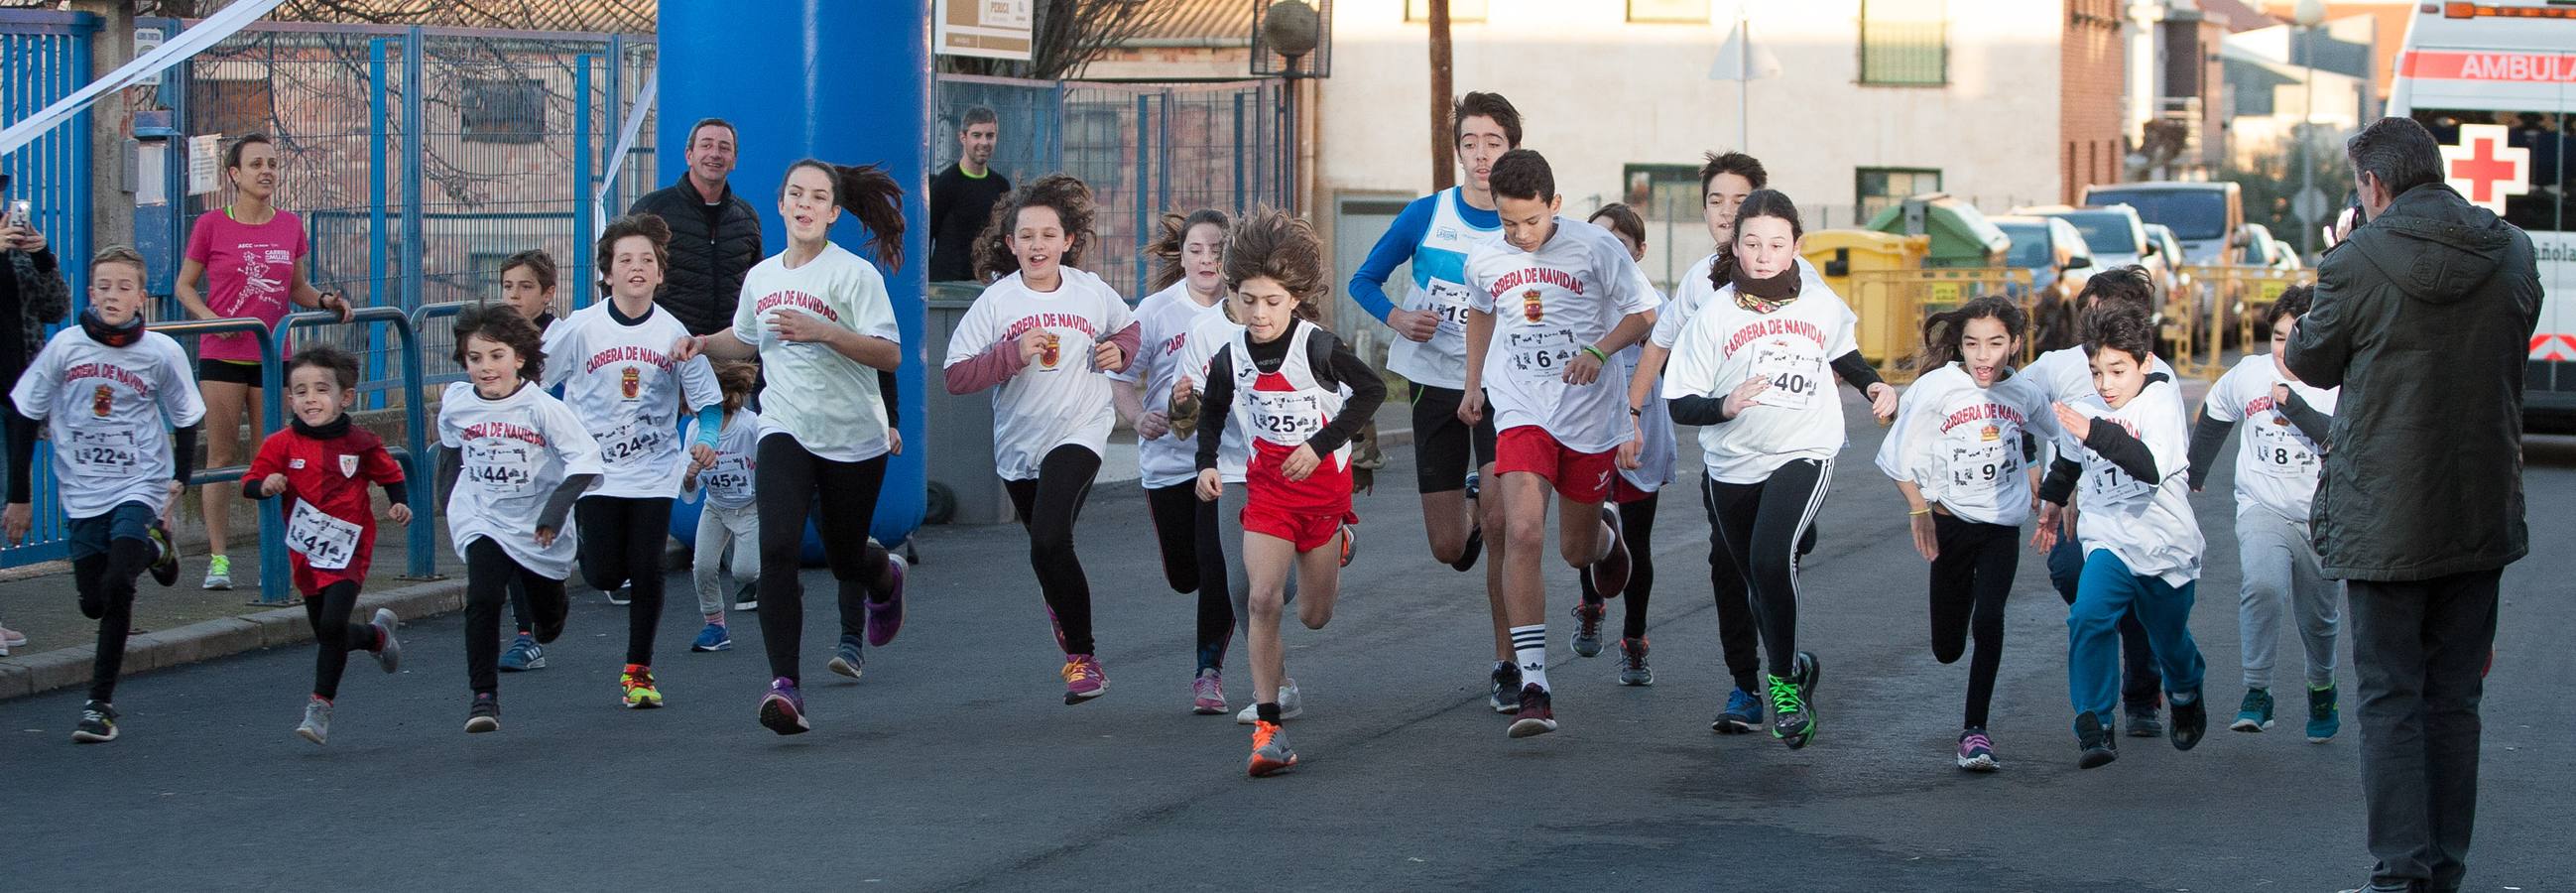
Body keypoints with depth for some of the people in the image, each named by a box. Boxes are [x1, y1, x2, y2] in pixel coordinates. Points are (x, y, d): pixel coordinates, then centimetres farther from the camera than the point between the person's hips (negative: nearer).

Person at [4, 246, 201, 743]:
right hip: (82, 492, 2)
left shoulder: (162, 353, -9)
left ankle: (101, 703, -7)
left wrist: (179, 481, -2)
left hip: (141, 486, -2)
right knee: (93, 603, 7)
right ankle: (150, 551, 39)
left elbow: (186, 419, 7)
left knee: (117, 586, -20)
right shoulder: (65, 346, -7)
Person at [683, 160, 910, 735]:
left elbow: (890, 355, -15)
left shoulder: (855, 274, -9)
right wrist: (694, 343, 10)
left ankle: (886, 575, 53)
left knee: (846, 559, 12)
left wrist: (824, 332, -26)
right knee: (778, 548, -20)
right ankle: (785, 685, -24)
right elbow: (745, 341, 28)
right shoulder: (761, 277, 8)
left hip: (854, 439, -3)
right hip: (784, 431, 3)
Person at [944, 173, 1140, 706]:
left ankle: (1082, 657, -12)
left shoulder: (1092, 292, -4)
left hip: (1079, 432, -3)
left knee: (1049, 543, -24)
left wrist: (1119, 351, -3)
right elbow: (956, 377, -13)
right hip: (1019, 442, 3)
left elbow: (1128, 327, 18)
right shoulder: (995, 302, -9)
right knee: (1048, 550, 21)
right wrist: (1013, 354, -24)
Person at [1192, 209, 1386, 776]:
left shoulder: (1316, 347, -18)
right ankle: (1267, 725, -15)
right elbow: (1215, 410, 14)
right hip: (1268, 487, 2)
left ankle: (1337, 544, 48)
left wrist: (1321, 445, -17)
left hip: (1323, 482, -2)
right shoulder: (1231, 357, -6)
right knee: (1263, 598, -19)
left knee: (1314, 617, 10)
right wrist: (1206, 463, -1)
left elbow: (1371, 390, -11)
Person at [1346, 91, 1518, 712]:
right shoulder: (1427, 215, -3)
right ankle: (1470, 500, 42)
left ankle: (1506, 666, -6)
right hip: (1436, 384, 2)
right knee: (1448, 549, 4)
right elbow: (1365, 281, 7)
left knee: (1500, 525, -18)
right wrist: (1398, 318, -12)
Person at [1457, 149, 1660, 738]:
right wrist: (1473, 385, 21)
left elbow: (1643, 312, -1)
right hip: (1522, 415, 1)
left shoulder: (1595, 248, -9)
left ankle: (1605, 535, 55)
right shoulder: (1484, 261, 2)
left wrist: (1599, 351, -17)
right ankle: (1533, 689, -22)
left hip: (1590, 418, -1)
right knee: (1523, 534, -21)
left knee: (1577, 552, 12)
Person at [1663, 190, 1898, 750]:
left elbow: (1843, 352, 25)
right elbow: (1681, 403, -6)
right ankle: (1795, 668, 43)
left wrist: (1875, 386, 8)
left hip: (1804, 453, -2)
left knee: (1771, 560, -26)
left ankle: (1783, 678, -9)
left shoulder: (1823, 304, 0)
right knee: (1758, 585, 14)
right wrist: (1724, 405, -25)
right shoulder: (1714, 314, -7)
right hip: (1732, 466, 2)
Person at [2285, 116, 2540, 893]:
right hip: (2482, 514, 4)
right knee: (2454, 698, 12)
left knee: (2391, 698, 2)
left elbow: (2311, 363, 1)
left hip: (2384, 516, -4)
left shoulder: (2358, 262, -13)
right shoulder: (2512, 256, 0)